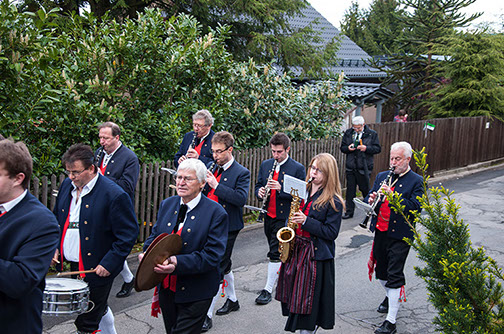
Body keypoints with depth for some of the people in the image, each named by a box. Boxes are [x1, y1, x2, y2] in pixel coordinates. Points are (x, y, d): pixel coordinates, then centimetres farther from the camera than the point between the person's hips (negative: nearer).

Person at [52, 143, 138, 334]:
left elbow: (128, 234, -17)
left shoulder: (114, 195, -20)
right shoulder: (67, 185, 3)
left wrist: (109, 263, -20)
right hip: (70, 265, 7)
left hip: (97, 270, -7)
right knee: (99, 310, 24)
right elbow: (58, 218, 17)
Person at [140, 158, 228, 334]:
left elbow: (213, 255, -19)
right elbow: (154, 235, 12)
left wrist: (178, 263, -32)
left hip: (195, 294, -6)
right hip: (166, 288, 6)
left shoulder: (216, 213, -14)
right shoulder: (167, 204, 5)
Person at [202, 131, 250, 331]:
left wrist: (216, 185, -25)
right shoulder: (212, 167, 11)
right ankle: (232, 300, 39)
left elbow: (241, 198, -23)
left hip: (227, 228, -7)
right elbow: (203, 192, 15)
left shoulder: (241, 173, -9)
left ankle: (207, 315, 0)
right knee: (224, 265, 21)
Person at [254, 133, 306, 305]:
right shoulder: (265, 165, 8)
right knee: (275, 250, 17)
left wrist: (281, 188, -24)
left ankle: (268, 289, 1)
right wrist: (260, 192, -9)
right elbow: (258, 185, 15)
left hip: (285, 217, -6)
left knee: (275, 253, -6)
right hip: (269, 215, 6)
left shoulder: (298, 168, -8)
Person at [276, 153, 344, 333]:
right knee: (292, 294, 13)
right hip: (295, 249, 6)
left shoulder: (333, 202, -11)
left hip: (316, 256, -6)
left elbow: (331, 233, -15)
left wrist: (306, 221, -22)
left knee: (308, 300, 1)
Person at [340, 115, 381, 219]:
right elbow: (342, 147, 14)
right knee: (350, 189, 6)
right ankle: (349, 211, 15)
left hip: (364, 167, -3)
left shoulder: (372, 134, 0)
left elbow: (377, 148, -1)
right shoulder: (348, 133, 10)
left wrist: (366, 148, -17)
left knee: (365, 189, 6)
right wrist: (348, 148, -8)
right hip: (350, 167, 3)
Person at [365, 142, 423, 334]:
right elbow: (368, 198, 11)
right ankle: (390, 296, 47)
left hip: (400, 236, -6)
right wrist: (371, 201, -13)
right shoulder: (382, 177, 11)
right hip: (380, 232, 6)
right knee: (380, 270, 18)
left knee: (395, 275, -4)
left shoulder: (416, 181, -6)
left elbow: (415, 208, -18)